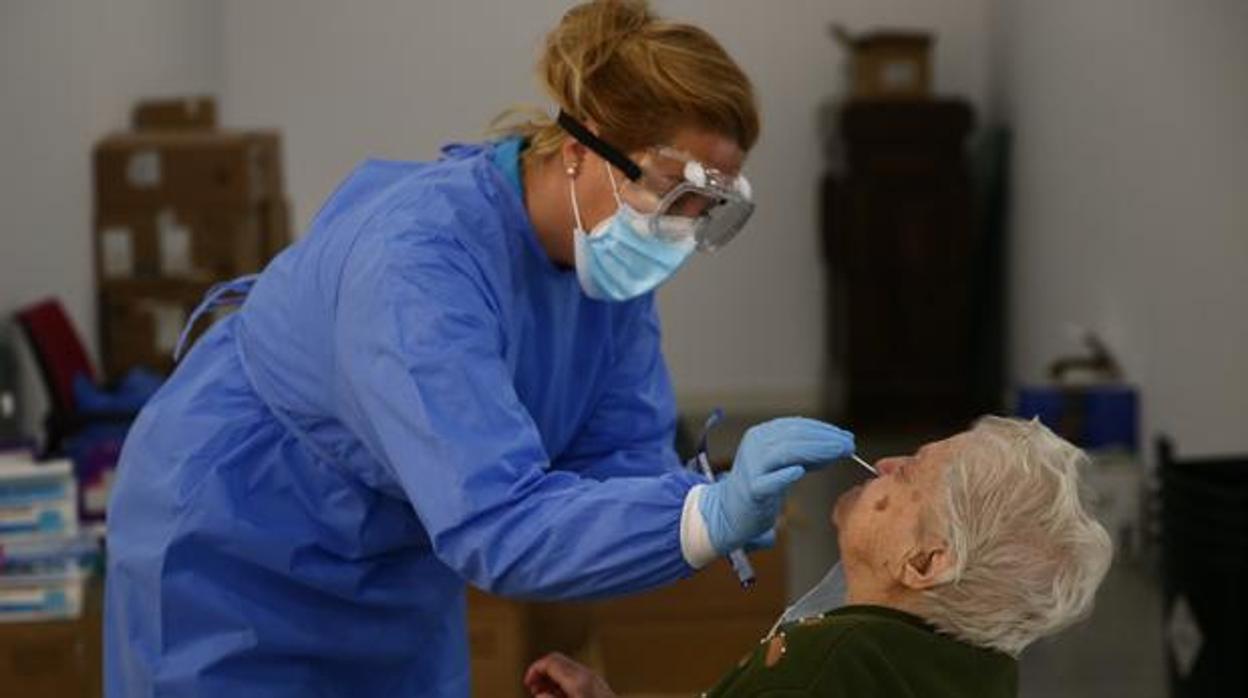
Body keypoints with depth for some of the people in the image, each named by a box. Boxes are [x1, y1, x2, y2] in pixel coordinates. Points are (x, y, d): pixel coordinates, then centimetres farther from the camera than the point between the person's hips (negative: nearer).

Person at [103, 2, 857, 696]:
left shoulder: (607, 245, -12)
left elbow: (621, 456, -11)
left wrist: (726, 506, -31)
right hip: (236, 559, -7)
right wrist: (708, 518, -53)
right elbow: (493, 521, -43)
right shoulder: (419, 260, -35)